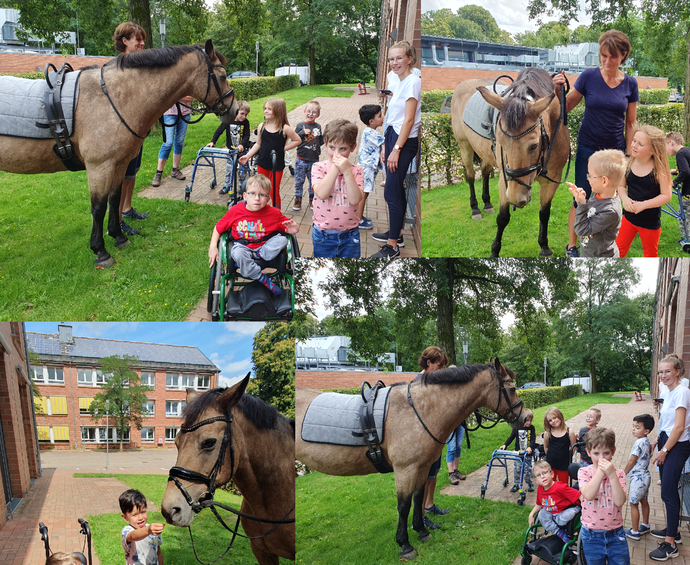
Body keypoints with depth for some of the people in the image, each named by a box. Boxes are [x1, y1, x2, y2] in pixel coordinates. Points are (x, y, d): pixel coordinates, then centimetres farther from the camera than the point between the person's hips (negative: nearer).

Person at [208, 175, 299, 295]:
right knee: (237, 253, -36)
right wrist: (213, 246, -8)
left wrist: (293, 229, -25)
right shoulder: (235, 211, -6)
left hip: (265, 247, 1)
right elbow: (218, 228, 4)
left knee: (282, 240, -23)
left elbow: (290, 227, 1)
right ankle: (263, 279, -23)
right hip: (243, 247, -1)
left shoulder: (273, 213, -7)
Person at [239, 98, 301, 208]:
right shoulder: (261, 126, 0)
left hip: (277, 165, -4)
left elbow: (298, 140, -1)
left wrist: (284, 148, -9)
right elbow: (258, 144, 10)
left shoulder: (284, 128, -12)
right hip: (262, 163, 4)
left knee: (274, 191, 4)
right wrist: (247, 156, 4)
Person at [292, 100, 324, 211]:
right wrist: (303, 133, -20)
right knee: (299, 180, 7)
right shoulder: (300, 126, -4)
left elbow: (320, 142, 10)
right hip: (301, 159, -2)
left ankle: (312, 199, 26)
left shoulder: (318, 127, 4)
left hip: (314, 160, 2)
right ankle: (298, 199, 22)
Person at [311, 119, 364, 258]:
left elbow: (355, 199, -17)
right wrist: (335, 167, -20)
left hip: (350, 235, 1)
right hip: (323, 235, -1)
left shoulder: (356, 171, -2)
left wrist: (346, 171, -21)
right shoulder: (318, 167, -3)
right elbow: (321, 194, -22)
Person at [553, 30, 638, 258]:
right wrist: (558, 91, -20)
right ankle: (571, 245, 19)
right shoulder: (588, 76, -7)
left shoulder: (630, 84, -2)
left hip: (615, 150, 2)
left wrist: (629, 155, 0)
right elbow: (567, 107, -1)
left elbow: (631, 123, 3)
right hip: (588, 148, -2)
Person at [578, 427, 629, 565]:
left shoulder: (618, 474, -2)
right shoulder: (584, 472, -5)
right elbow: (588, 495, -24)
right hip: (592, 536, -1)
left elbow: (620, 501, -17)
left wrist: (611, 474, -23)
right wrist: (601, 471, -23)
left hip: (615, 534, 1)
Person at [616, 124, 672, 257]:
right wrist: (625, 199, -16)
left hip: (650, 222, -3)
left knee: (650, 255, 15)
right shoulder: (629, 163, -6)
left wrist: (643, 205, -25)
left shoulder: (659, 169, -17)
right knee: (619, 249, 11)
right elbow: (621, 185, 5)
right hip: (629, 217, 3)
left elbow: (666, 195, -17)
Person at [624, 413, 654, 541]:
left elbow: (631, 461, -19)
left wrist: (623, 474, -7)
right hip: (645, 475, 10)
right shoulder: (647, 441, 4)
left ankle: (635, 532, 7)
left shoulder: (639, 442, -23)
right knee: (643, 501, 21)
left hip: (638, 477, -10)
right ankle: (645, 525, 35)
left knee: (633, 504, 0)